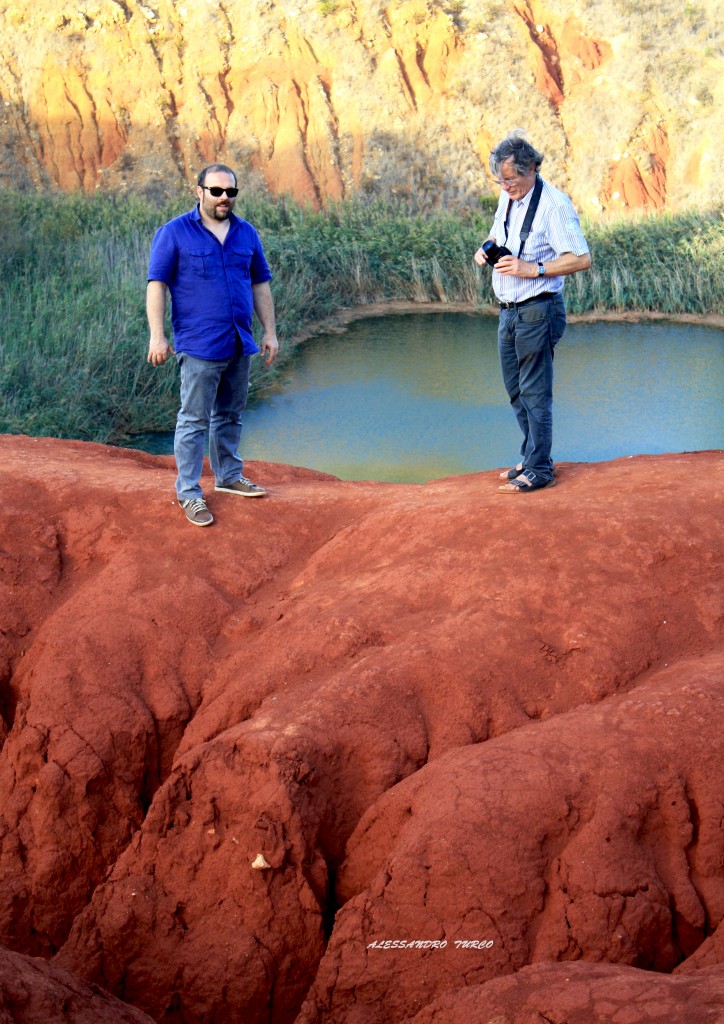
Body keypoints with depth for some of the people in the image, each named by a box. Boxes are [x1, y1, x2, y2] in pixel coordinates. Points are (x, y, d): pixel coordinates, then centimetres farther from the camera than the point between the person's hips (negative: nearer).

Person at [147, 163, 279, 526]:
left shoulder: (246, 234, 10)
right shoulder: (174, 233, -5)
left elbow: (260, 285, 15)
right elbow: (156, 284, -7)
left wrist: (270, 332, 11)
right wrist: (157, 336, -14)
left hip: (240, 345, 5)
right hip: (199, 345, -5)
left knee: (230, 415, 16)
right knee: (194, 420, -3)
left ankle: (228, 476, 30)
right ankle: (189, 493, 3)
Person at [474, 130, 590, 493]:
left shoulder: (554, 204, -16)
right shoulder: (508, 198, 9)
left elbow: (581, 258, -18)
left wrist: (533, 269, -24)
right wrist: (485, 249, 3)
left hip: (537, 311, -9)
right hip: (509, 310, 9)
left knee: (535, 393, -3)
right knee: (516, 390, 15)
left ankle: (539, 470, 6)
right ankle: (531, 459, 28)